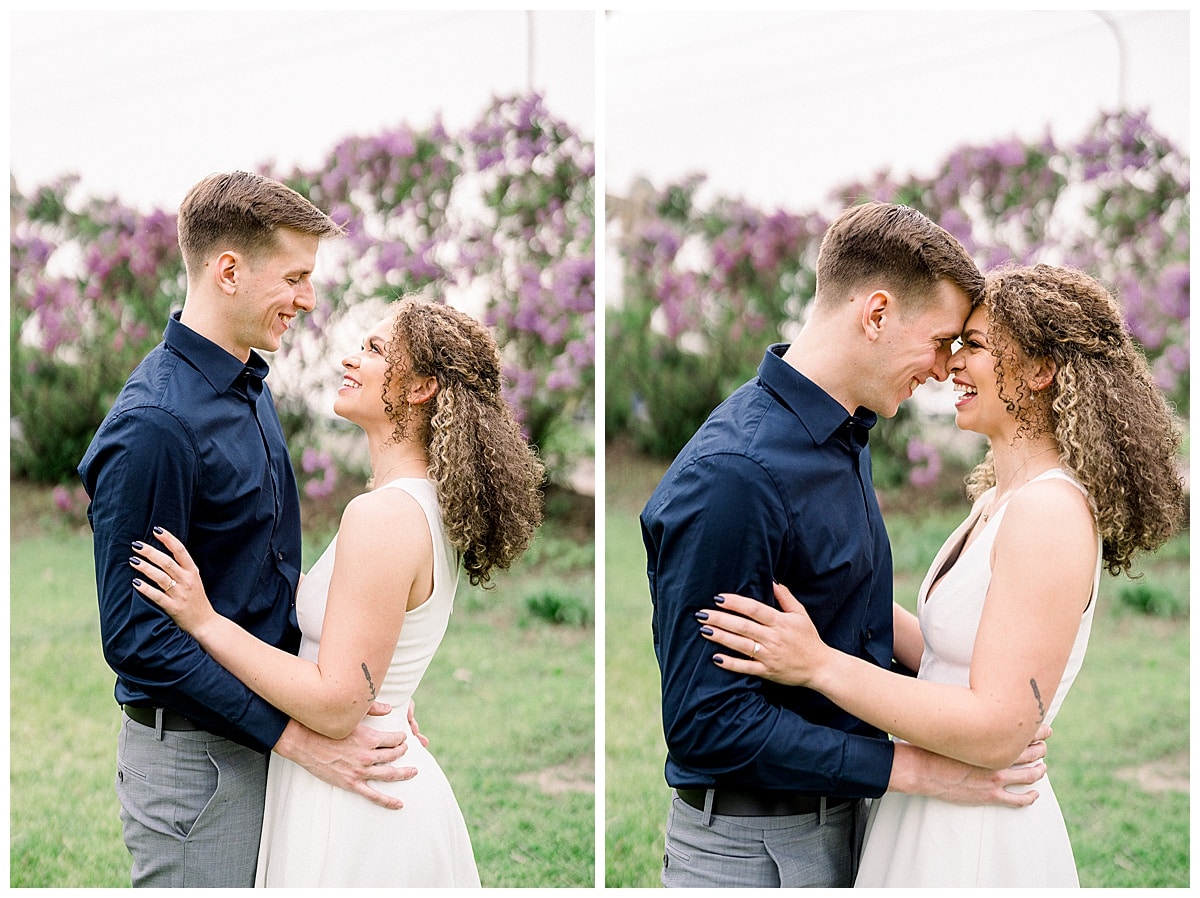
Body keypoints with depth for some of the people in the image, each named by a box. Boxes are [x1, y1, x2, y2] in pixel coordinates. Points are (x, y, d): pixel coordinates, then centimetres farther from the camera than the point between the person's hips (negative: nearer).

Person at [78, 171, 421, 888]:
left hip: (261, 736, 9)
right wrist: (295, 735, -23)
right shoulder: (154, 425, -22)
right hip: (193, 755, -9)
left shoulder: (252, 389, 8)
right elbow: (137, 635, -23)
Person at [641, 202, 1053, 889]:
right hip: (752, 849, -9)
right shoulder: (733, 475, -24)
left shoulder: (847, 438, 7)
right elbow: (706, 721, -25)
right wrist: (913, 768, -24)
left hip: (846, 821, 9)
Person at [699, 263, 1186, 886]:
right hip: (932, 817, 9)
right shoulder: (997, 501, 9)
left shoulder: (1050, 513, -21)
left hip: (978, 843, -9)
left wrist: (821, 664, -24)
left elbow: (997, 728, -25)